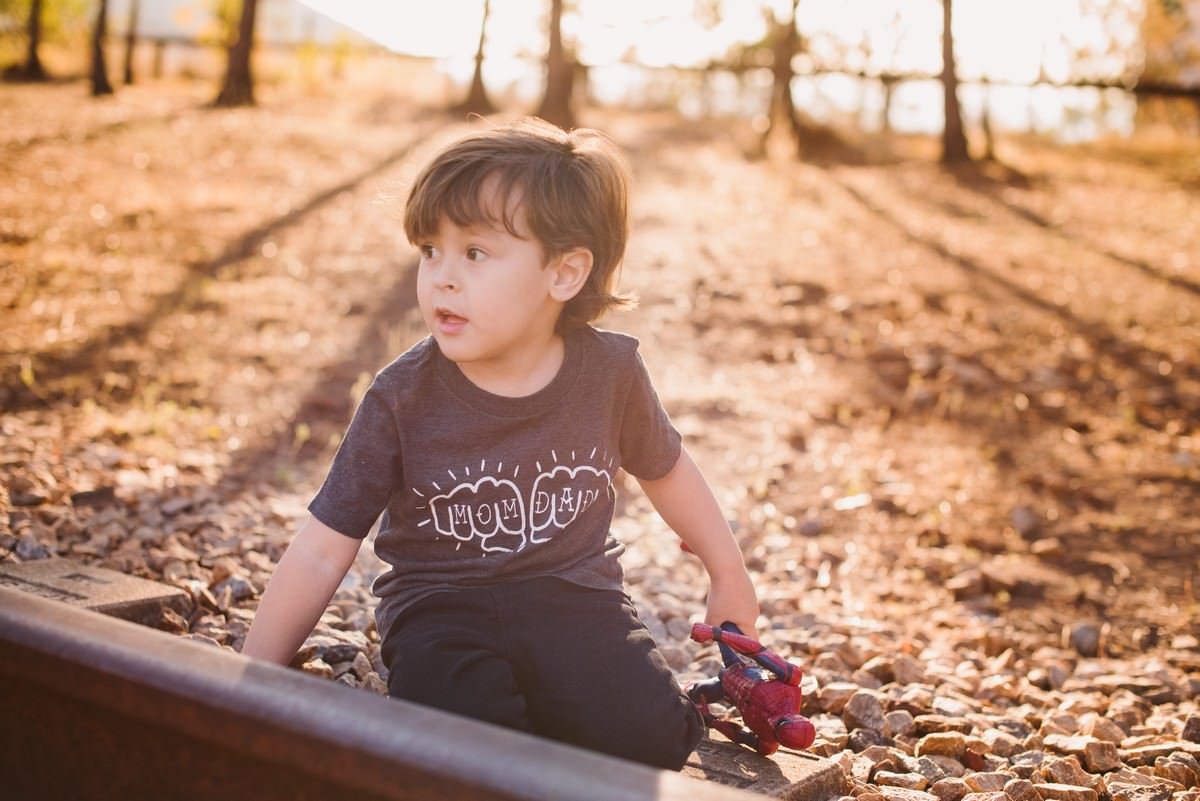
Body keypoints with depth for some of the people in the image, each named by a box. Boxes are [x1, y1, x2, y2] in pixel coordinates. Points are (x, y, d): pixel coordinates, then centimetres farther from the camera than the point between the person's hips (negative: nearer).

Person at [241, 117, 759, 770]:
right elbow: (321, 551, -8)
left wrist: (729, 574, 22)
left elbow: (664, 469, 14)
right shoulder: (403, 398, -12)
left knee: (646, 739, -23)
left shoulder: (609, 371, -7)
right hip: (441, 602, -2)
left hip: (571, 592, 2)